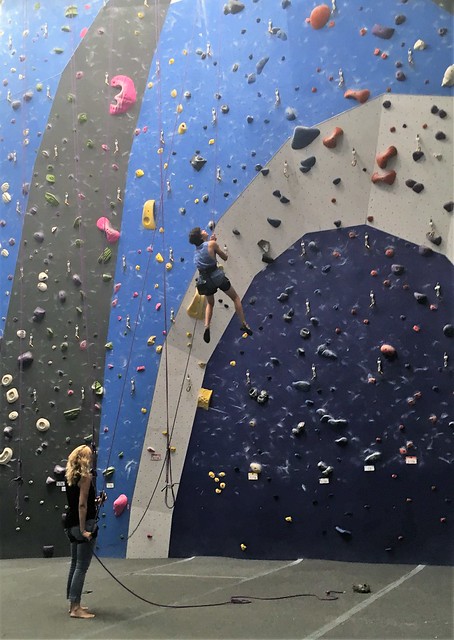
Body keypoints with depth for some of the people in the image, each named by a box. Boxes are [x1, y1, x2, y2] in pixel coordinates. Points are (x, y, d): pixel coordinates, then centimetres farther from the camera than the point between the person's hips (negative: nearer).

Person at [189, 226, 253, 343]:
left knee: (210, 304, 28)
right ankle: (244, 324, 10)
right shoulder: (212, 244, -7)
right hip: (217, 276, -5)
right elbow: (225, 257, 4)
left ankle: (207, 326, 5)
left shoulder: (197, 249, 9)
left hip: (204, 280, 5)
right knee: (235, 298, 15)